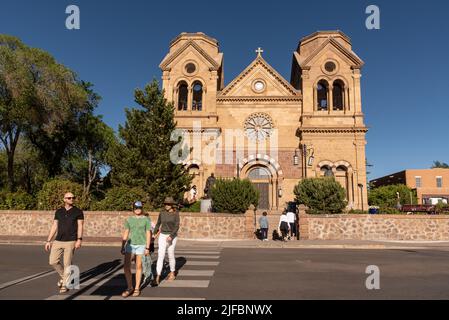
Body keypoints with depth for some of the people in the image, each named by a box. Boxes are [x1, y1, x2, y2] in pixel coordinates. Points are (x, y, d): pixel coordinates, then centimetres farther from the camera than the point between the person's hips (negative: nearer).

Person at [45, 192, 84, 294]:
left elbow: (80, 227, -9)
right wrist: (48, 241, 6)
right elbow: (54, 227, 10)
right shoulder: (58, 212, 8)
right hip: (58, 241, 4)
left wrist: (79, 240, -21)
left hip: (70, 242, -4)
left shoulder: (78, 212, -3)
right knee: (53, 261, 1)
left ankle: (65, 285, 16)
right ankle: (63, 276, 28)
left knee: (67, 264, 0)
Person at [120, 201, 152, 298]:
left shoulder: (146, 219, 0)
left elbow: (148, 234, -1)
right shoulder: (129, 219, 7)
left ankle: (137, 288, 16)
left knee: (139, 267, 4)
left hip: (141, 245, -2)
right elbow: (126, 233, 9)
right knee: (126, 267, -2)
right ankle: (130, 288, 14)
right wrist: (123, 247, 7)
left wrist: (147, 248, -7)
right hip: (130, 244, 3)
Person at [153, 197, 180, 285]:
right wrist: (154, 234, 13)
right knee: (160, 256, -8)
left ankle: (172, 274, 31)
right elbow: (158, 224, 13)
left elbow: (177, 226, -13)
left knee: (171, 256, 10)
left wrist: (171, 236, -24)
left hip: (172, 237, -2)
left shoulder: (176, 214, -8)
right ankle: (157, 278, -10)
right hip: (162, 236, 2)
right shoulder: (162, 213, 1)